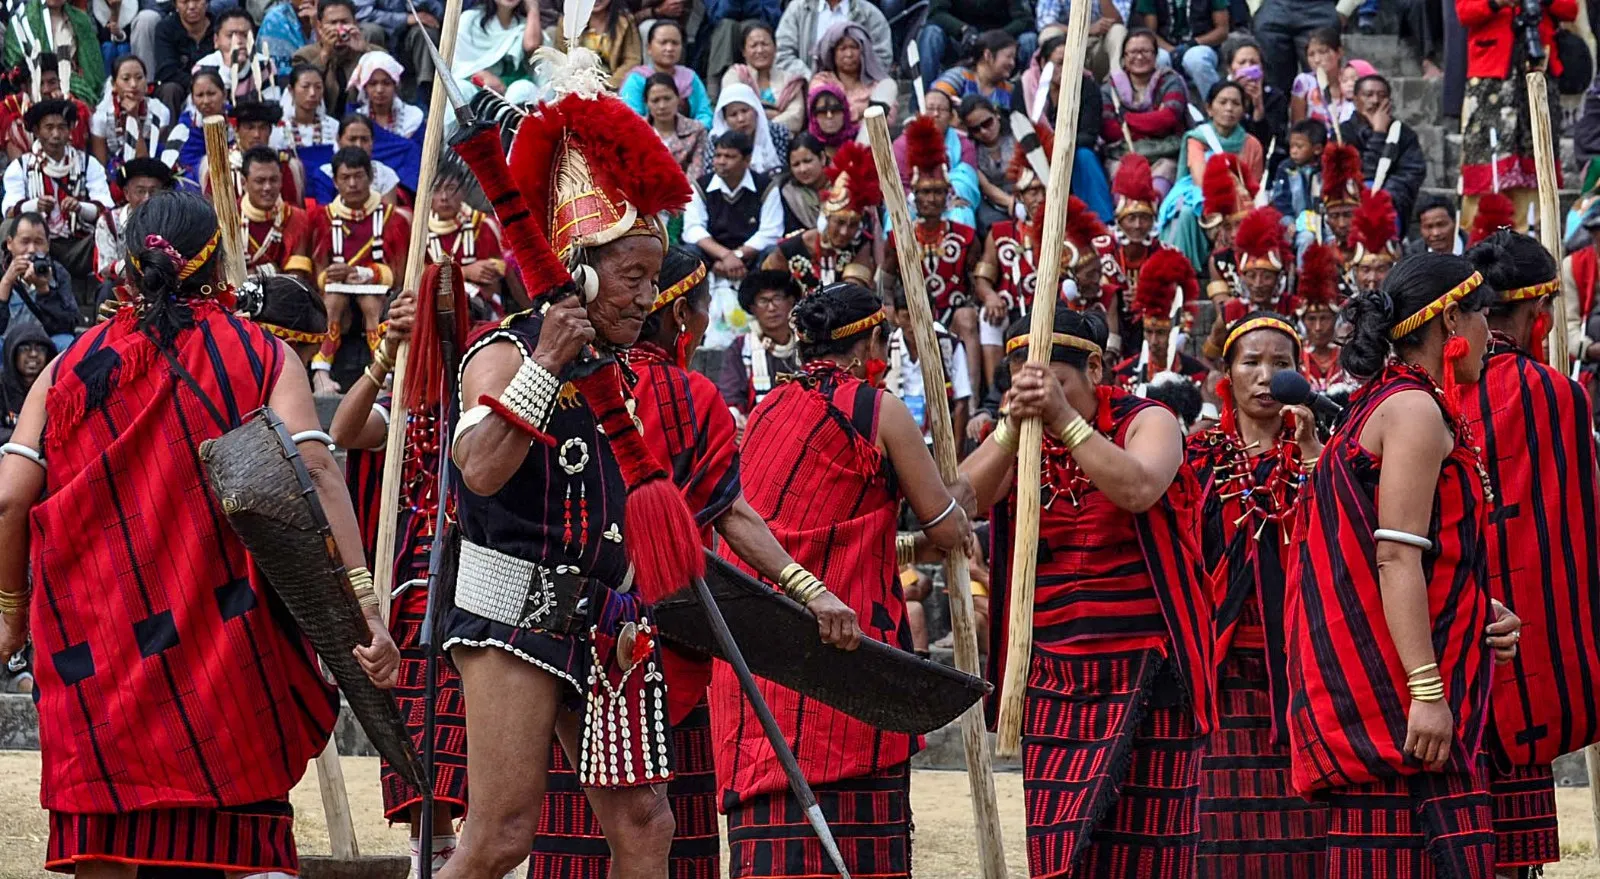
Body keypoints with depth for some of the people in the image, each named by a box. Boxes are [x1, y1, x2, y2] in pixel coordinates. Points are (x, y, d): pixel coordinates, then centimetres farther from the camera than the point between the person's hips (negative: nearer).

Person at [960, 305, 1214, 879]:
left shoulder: (1147, 422, -1)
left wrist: (1065, 420, -30)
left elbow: (1138, 489, -24)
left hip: (1146, 672, -4)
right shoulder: (1018, 439, 8)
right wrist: (1014, 425, -26)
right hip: (1053, 675, 4)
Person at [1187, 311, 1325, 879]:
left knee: (1305, 825, -6)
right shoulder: (1202, 457, 10)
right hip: (1230, 668, 0)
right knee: (1229, 830, -6)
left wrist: (1309, 449, -11)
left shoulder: (1315, 451, 11)